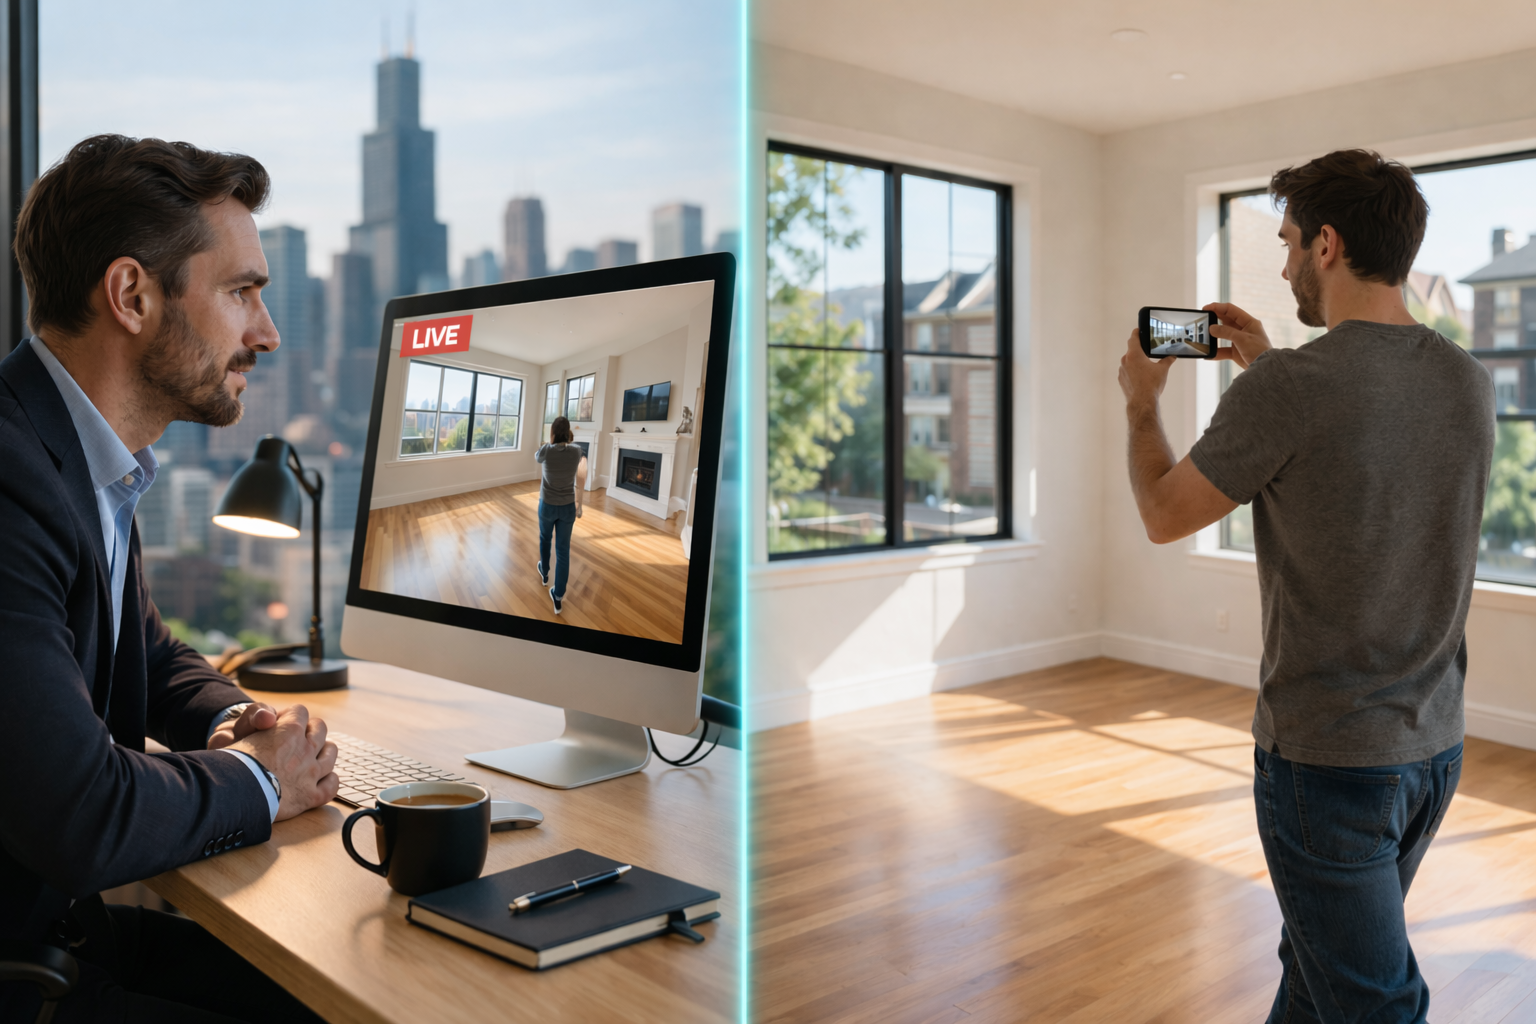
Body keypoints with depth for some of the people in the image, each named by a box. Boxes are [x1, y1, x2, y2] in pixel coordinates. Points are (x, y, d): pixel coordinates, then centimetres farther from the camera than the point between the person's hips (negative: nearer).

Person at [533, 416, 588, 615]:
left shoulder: (546, 451, -18)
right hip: (568, 507, 1)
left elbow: (536, 458, 8)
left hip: (547, 505, 0)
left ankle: (544, 573, 53)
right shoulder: (577, 451, -12)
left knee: (544, 538, 29)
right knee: (563, 550, 5)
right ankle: (558, 597, 5)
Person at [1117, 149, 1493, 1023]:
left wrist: (1141, 404, 9)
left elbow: (1165, 515, -8)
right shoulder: (1472, 384, 0)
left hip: (1327, 756, -7)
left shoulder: (1287, 387, -22)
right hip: (1435, 747, 7)